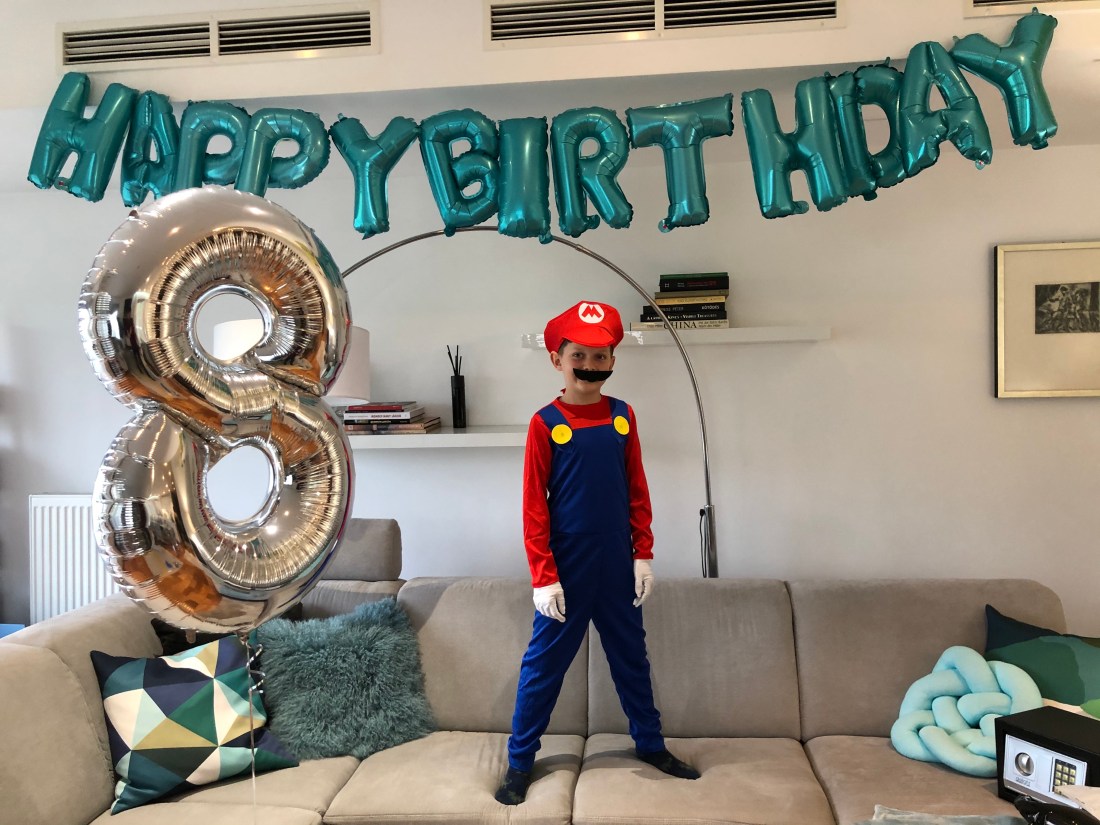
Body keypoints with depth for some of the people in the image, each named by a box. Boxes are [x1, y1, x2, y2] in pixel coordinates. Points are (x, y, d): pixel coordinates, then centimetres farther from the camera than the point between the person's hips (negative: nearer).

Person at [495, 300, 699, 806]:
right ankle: (519, 761, 22)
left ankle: (650, 744, 36)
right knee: (544, 662, 7)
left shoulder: (623, 417, 2)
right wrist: (543, 577, -12)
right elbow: (534, 507, -9)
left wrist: (644, 555, 3)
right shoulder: (545, 423, -9)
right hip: (566, 567, -4)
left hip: (617, 565, 4)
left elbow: (637, 492, 7)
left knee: (631, 656, 18)